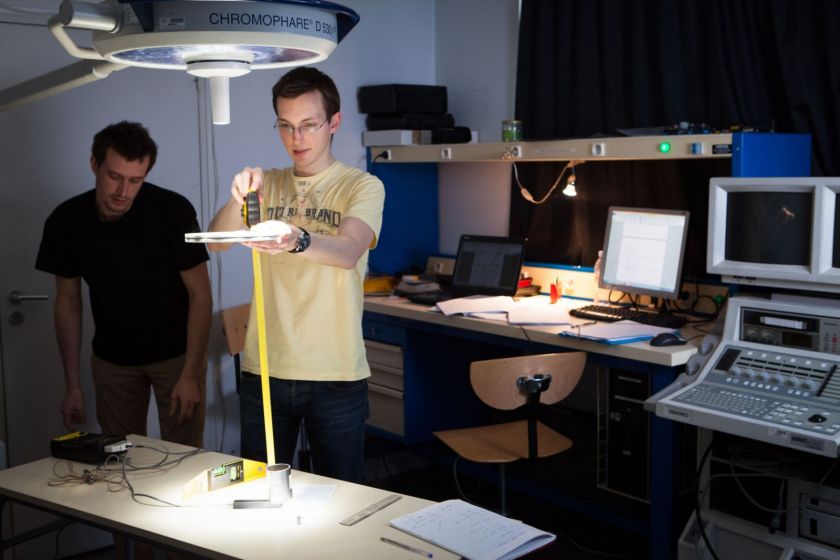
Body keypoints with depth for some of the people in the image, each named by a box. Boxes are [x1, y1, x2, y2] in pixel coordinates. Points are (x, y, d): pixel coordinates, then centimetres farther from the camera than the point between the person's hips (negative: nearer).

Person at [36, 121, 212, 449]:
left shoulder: (173, 210, -20)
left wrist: (190, 375, -19)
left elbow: (199, 293, -15)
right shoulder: (66, 221, -10)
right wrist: (73, 385, -2)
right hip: (112, 357, 3)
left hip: (175, 352, -2)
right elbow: (68, 299, 0)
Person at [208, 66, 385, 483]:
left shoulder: (362, 186, -2)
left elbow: (349, 252, -22)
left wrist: (297, 241, -42)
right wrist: (238, 200, -24)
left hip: (336, 374, -3)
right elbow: (216, 241, -4)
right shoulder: (267, 185, 10)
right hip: (264, 370, 3)